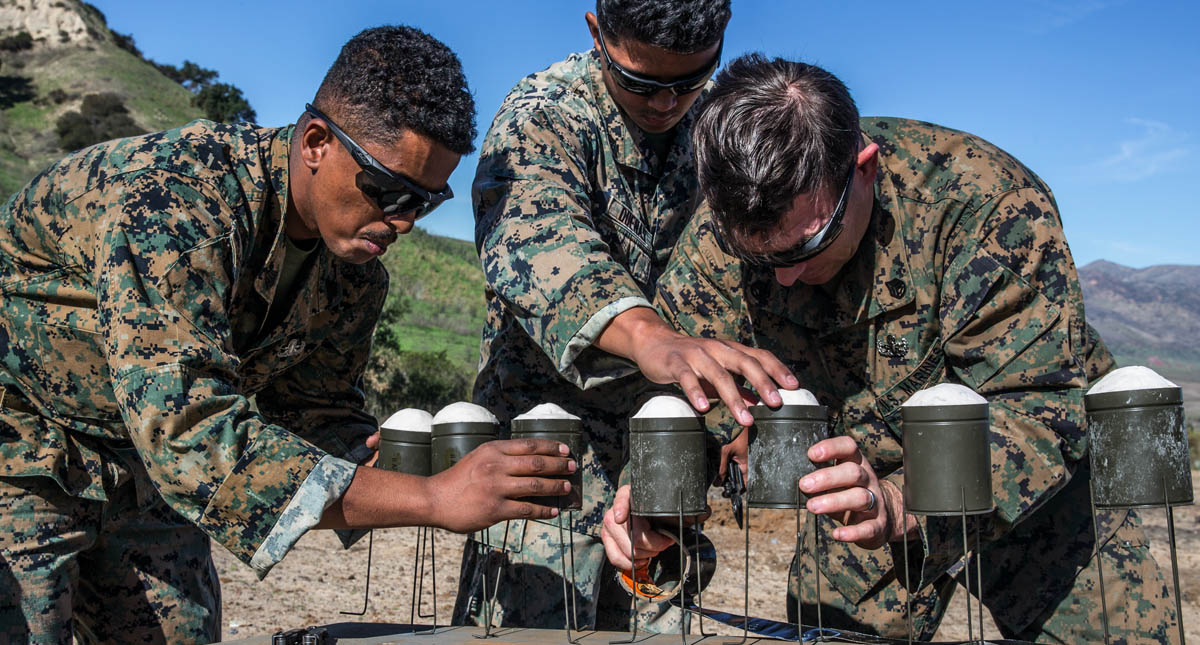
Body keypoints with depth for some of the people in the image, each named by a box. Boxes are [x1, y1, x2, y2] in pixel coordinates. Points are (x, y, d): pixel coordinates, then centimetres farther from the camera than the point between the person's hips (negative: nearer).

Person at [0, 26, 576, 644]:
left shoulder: (355, 268, -10)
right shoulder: (171, 199, -35)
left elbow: (315, 411, 1)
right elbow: (191, 436, -42)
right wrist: (432, 500, -44)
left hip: (133, 459, 6)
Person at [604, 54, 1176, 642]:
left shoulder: (987, 201, -31)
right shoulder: (717, 241, -19)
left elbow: (1041, 405, -33)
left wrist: (905, 505, -49)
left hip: (1038, 485, -2)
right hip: (866, 484, 2)